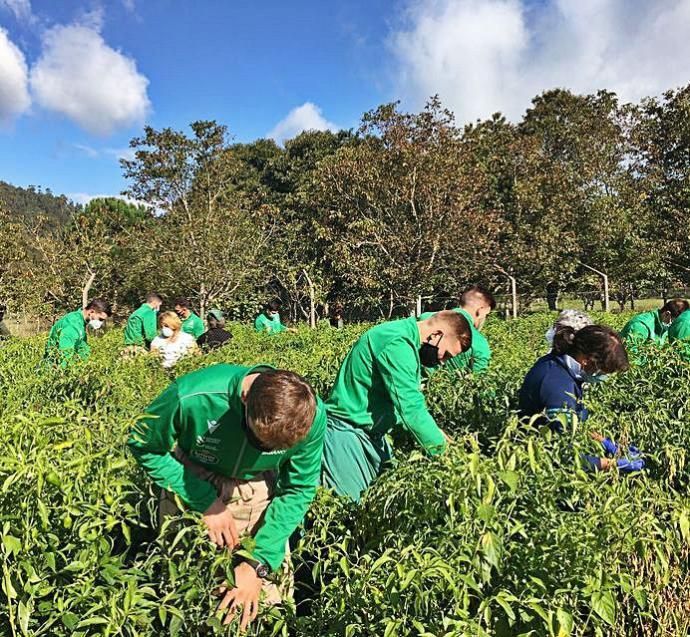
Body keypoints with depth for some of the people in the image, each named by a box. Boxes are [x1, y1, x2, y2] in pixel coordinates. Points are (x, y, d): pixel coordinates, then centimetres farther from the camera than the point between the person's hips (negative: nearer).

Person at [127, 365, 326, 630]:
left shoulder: (311, 414, -30)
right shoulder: (192, 397, -37)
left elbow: (298, 489, -14)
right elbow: (143, 446, -17)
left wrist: (258, 564, -21)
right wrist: (206, 502, -23)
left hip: (258, 489, 1)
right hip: (192, 482, 0)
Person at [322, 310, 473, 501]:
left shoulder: (405, 337, 9)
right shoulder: (397, 344, -24)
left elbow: (407, 400, 16)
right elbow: (411, 408, -27)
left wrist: (436, 433, 9)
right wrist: (443, 451, -19)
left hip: (372, 432, 10)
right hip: (348, 432, -10)